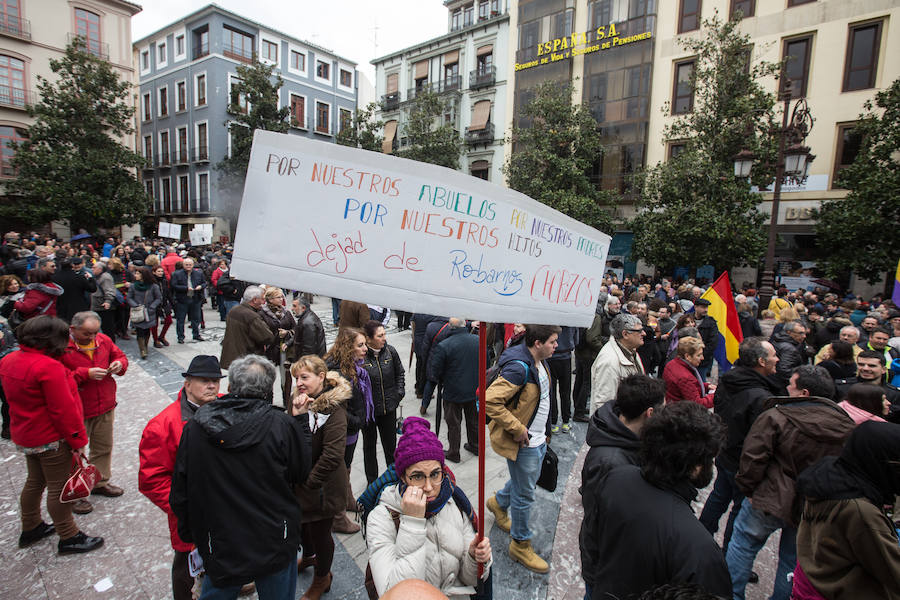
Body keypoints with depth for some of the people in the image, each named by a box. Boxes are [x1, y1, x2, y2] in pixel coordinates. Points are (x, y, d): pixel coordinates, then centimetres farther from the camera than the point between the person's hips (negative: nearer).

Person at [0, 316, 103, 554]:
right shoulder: (48, 367, -27)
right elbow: (62, 409, -24)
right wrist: (78, 440, -16)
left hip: (24, 434, 9)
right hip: (51, 439, -9)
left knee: (35, 481, 24)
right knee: (59, 486, 4)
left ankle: (30, 528, 41)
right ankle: (69, 538, 16)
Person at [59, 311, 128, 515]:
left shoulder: (103, 340, 0)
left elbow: (120, 356, 13)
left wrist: (119, 364, -8)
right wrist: (85, 374, -27)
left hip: (105, 406, 5)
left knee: (104, 447, 20)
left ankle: (100, 483, 40)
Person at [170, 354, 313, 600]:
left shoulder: (194, 427, -11)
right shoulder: (283, 426, -21)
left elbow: (180, 493, -1)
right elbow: (302, 472, -5)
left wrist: (188, 535, 16)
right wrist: (301, 420, 3)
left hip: (220, 549, 2)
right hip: (275, 545, -1)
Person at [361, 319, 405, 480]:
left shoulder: (390, 351, -7)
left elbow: (400, 373, 9)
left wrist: (399, 393, 2)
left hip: (389, 408, 3)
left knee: (390, 445, 17)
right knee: (369, 446, 18)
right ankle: (372, 482, 37)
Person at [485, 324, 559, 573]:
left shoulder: (539, 362, 1)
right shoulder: (519, 368, -28)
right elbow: (490, 401, -32)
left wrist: (544, 432, 16)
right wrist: (517, 429, -26)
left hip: (538, 438, 9)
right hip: (523, 443, -9)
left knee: (526, 481, 27)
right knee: (524, 495, 7)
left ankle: (499, 502, 53)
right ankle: (520, 545, 28)